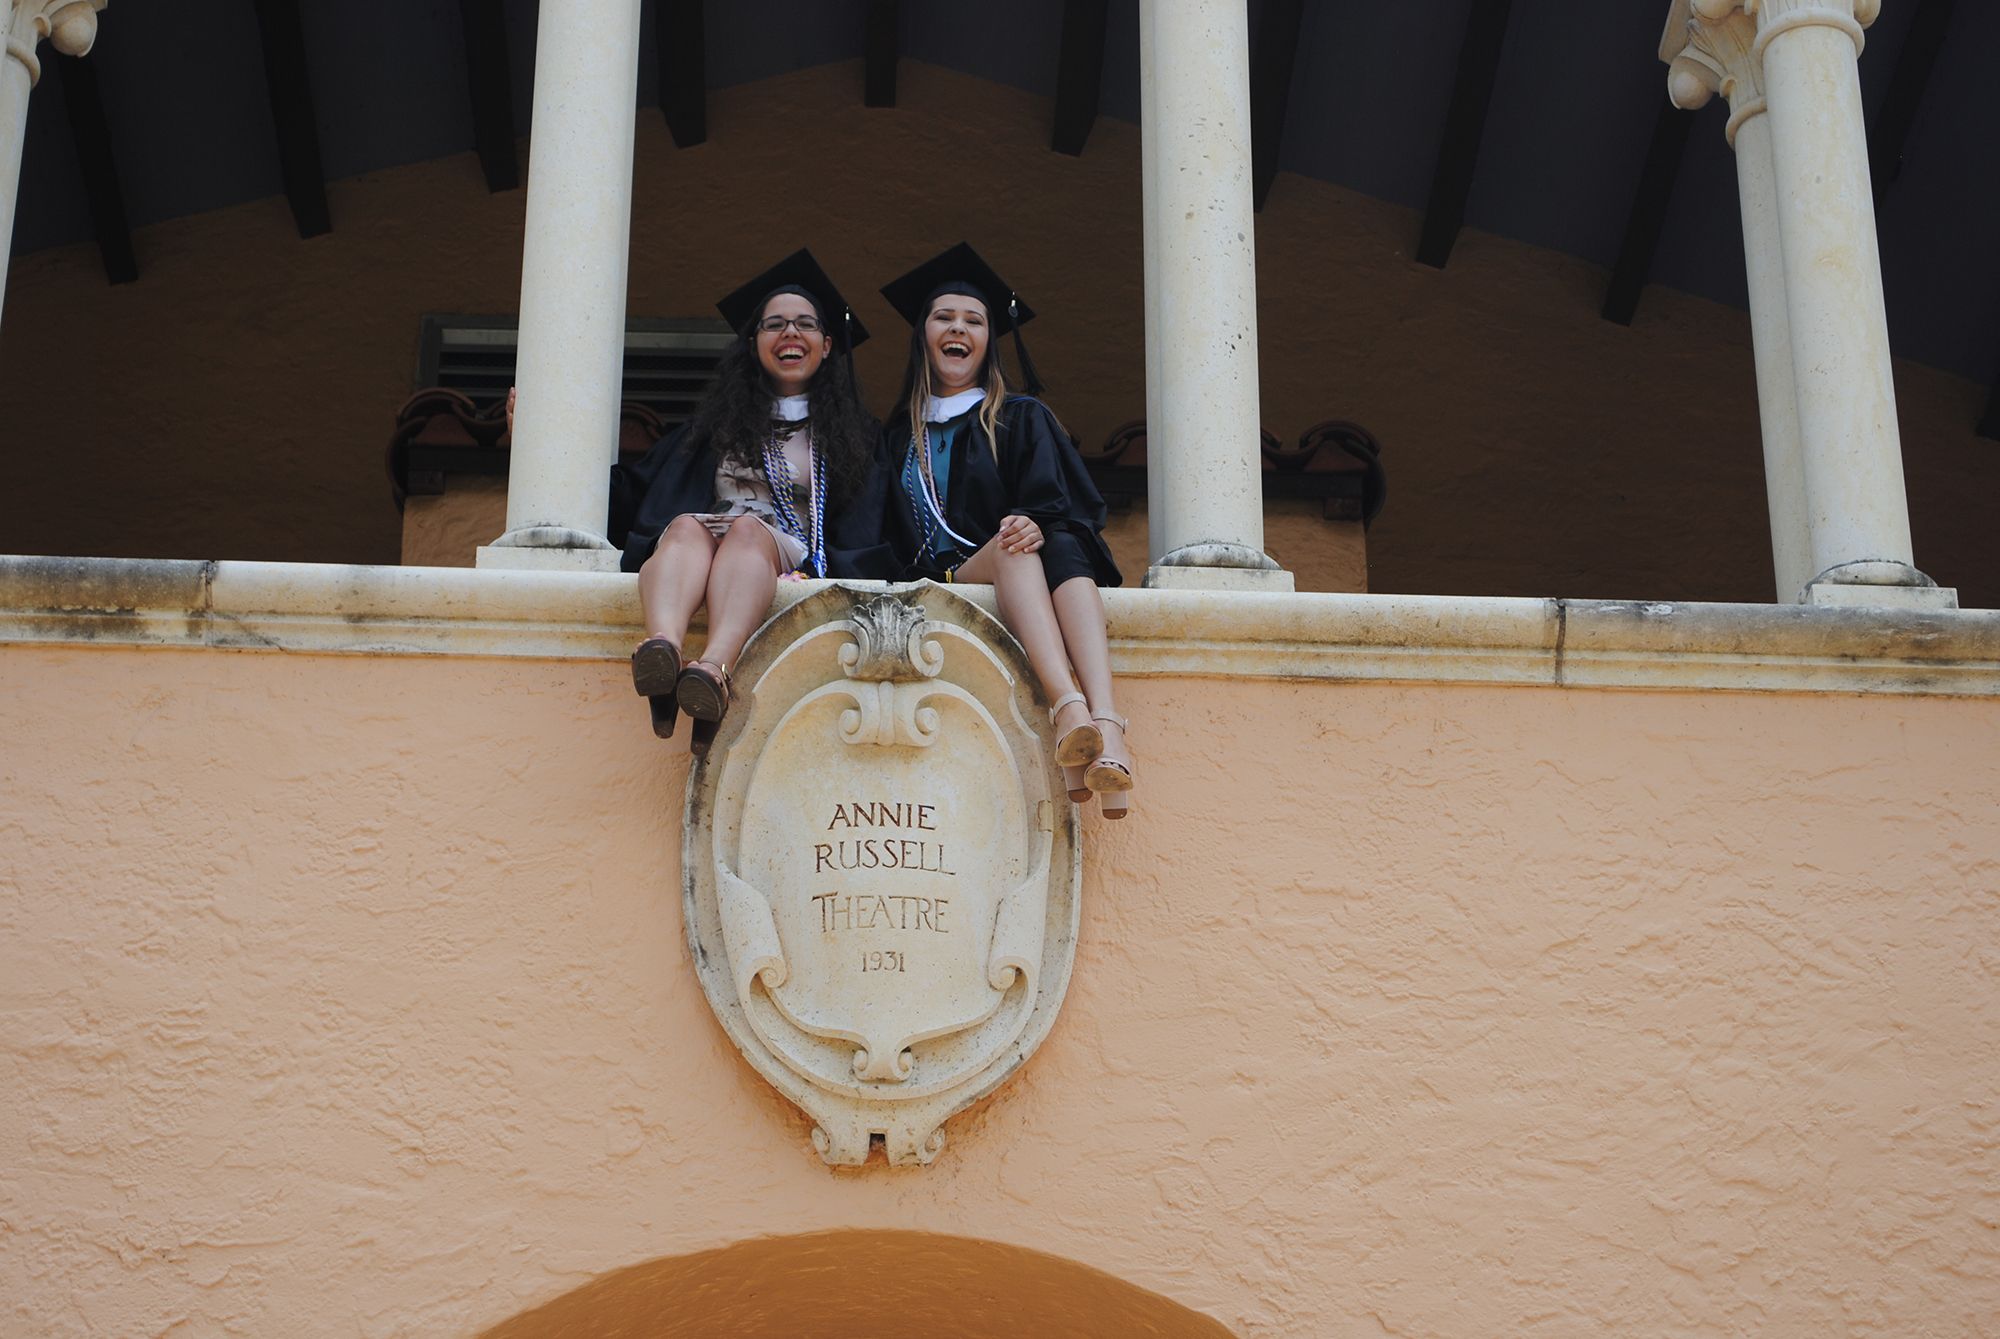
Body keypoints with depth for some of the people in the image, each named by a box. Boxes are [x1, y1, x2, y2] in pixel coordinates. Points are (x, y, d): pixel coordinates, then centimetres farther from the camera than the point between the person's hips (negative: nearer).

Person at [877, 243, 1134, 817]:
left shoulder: (1023, 419, 19)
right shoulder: (898, 435, 24)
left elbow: (1067, 507, 3)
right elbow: (889, 535, 16)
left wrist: (1039, 523, -20)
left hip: (1023, 579, 0)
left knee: (1061, 547, -35)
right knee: (1012, 545, -33)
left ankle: (1104, 722, -56)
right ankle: (1069, 707, -56)